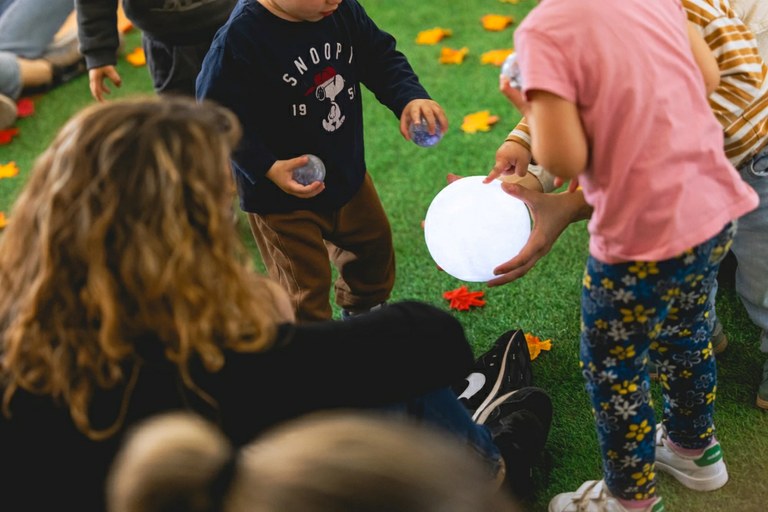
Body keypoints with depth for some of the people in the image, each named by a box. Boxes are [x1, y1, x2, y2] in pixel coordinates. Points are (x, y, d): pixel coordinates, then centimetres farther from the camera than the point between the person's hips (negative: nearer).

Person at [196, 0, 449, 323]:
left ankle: (363, 314, 57)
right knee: (305, 289, 7)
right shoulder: (238, 39, -29)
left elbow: (381, 58, 0)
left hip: (347, 173, 7)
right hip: (281, 193, -7)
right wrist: (267, 168, -31)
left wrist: (409, 98, -18)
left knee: (374, 244, 28)